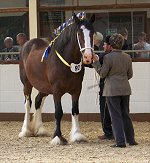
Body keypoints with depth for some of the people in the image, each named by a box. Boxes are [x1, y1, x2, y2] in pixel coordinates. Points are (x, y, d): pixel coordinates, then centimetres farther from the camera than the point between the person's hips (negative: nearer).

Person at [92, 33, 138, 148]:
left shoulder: (108, 57, -13)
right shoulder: (127, 57, 3)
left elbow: (102, 74, -9)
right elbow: (130, 75, 10)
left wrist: (96, 62, -2)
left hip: (112, 90, -5)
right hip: (125, 89, 5)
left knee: (116, 116, -1)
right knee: (125, 114, 16)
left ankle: (120, 142, -3)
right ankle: (131, 139, 20)